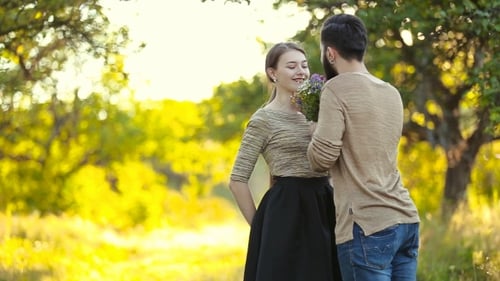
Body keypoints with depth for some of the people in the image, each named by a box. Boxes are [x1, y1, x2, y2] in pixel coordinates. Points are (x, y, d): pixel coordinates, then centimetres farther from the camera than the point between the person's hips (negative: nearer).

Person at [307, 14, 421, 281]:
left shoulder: (337, 89, -7)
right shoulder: (392, 93, 15)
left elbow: (322, 157, -12)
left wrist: (315, 132, 8)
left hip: (368, 225, -7)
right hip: (405, 219, 7)